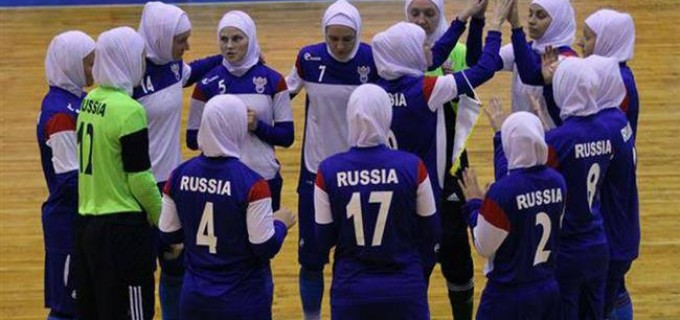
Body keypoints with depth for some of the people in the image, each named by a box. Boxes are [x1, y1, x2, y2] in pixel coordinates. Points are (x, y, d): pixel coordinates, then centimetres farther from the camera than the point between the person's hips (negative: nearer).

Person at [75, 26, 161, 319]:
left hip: (88, 222, 8)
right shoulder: (128, 110, -16)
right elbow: (139, 178, -15)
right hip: (122, 228, -8)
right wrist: (165, 224, -1)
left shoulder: (90, 101, 7)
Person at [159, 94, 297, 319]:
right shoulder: (251, 184, -18)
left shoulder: (180, 175, -4)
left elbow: (168, 235, 5)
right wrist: (281, 223, 4)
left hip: (194, 299, 5)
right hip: (243, 301, -4)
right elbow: (266, 248, -15)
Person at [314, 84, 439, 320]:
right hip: (404, 289, -1)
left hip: (350, 290, 1)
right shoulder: (412, 167, -11)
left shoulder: (329, 171, -9)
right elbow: (431, 233, -1)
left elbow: (323, 240, -2)